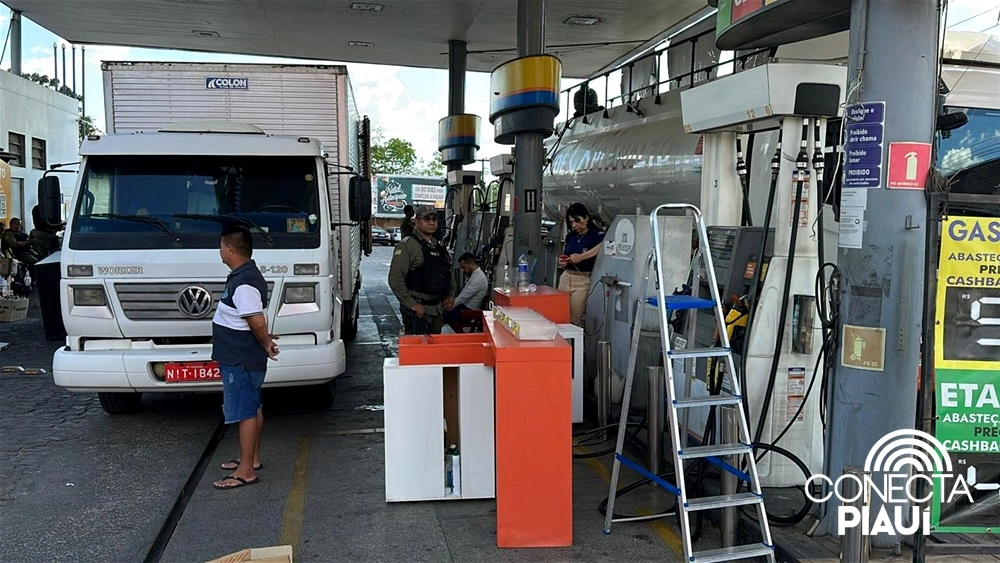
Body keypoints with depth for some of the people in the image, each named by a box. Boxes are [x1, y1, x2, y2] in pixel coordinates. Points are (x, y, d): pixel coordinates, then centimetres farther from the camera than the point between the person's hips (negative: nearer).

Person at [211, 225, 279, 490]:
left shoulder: (244, 283, -23)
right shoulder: (244, 275, 10)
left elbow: (257, 322, -27)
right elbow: (255, 321, 18)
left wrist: (265, 344, -11)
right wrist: (265, 341, 15)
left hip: (241, 361, -11)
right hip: (242, 357, 11)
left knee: (245, 412, -4)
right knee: (253, 409, 18)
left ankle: (246, 471, 2)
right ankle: (252, 458, 31)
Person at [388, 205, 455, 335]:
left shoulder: (439, 247, 15)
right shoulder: (407, 245, -10)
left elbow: (449, 274, 28)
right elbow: (395, 278, -17)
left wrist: (451, 295, 12)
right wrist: (411, 304, -20)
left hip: (438, 308, 8)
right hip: (418, 309, -8)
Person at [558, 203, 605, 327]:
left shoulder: (597, 234, -4)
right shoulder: (570, 236, 14)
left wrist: (581, 257, -23)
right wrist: (562, 263, -1)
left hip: (583, 281, -6)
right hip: (566, 278, 6)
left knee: (574, 321, -7)